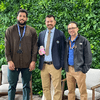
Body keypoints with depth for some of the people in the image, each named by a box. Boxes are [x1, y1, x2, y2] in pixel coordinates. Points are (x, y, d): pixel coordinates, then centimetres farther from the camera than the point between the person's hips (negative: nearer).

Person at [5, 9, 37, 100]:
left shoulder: (32, 31, 7)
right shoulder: (10, 30, 8)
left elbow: (34, 47, 4)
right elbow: (7, 47, 3)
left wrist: (33, 61, -5)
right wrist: (9, 60, -7)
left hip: (27, 64, 0)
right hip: (13, 63, 0)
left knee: (26, 85, 10)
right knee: (12, 86, 6)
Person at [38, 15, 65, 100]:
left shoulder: (60, 34, 1)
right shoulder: (41, 34, 13)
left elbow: (63, 50, 0)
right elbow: (38, 46, 22)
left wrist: (61, 64, -8)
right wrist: (39, 50, -2)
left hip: (55, 65, -4)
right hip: (43, 65, 4)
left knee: (57, 88, -2)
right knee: (45, 88, 11)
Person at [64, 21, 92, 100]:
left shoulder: (83, 41, -3)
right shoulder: (67, 41, 13)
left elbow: (88, 56, -5)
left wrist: (85, 69, -11)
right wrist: (65, 67, 9)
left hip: (79, 70, -5)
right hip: (69, 69, 5)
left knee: (82, 91, 1)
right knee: (70, 90, 12)